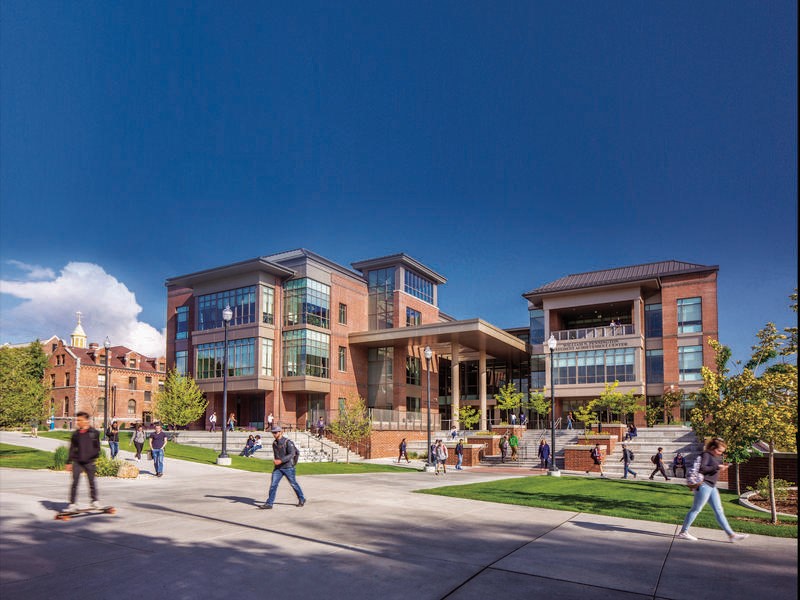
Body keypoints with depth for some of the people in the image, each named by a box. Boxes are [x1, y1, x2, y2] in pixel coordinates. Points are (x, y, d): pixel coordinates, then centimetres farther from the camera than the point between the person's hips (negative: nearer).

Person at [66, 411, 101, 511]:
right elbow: (72, 448, 8)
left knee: (92, 481, 8)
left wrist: (94, 456, -7)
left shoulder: (94, 432, -1)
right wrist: (70, 461, 4)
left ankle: (94, 501, 20)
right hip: (77, 462, 1)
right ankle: (72, 503, 6)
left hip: (89, 461, -1)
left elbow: (97, 446, 5)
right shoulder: (76, 433, 3)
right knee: (75, 482, -1)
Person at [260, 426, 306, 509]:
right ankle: (269, 503, -1)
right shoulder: (274, 443, 7)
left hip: (288, 467, -5)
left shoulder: (288, 442, -14)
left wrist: (281, 461, -32)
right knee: (273, 484, -5)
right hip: (278, 468, 5)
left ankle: (302, 499, 24)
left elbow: (292, 454, -25)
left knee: (293, 484, 7)